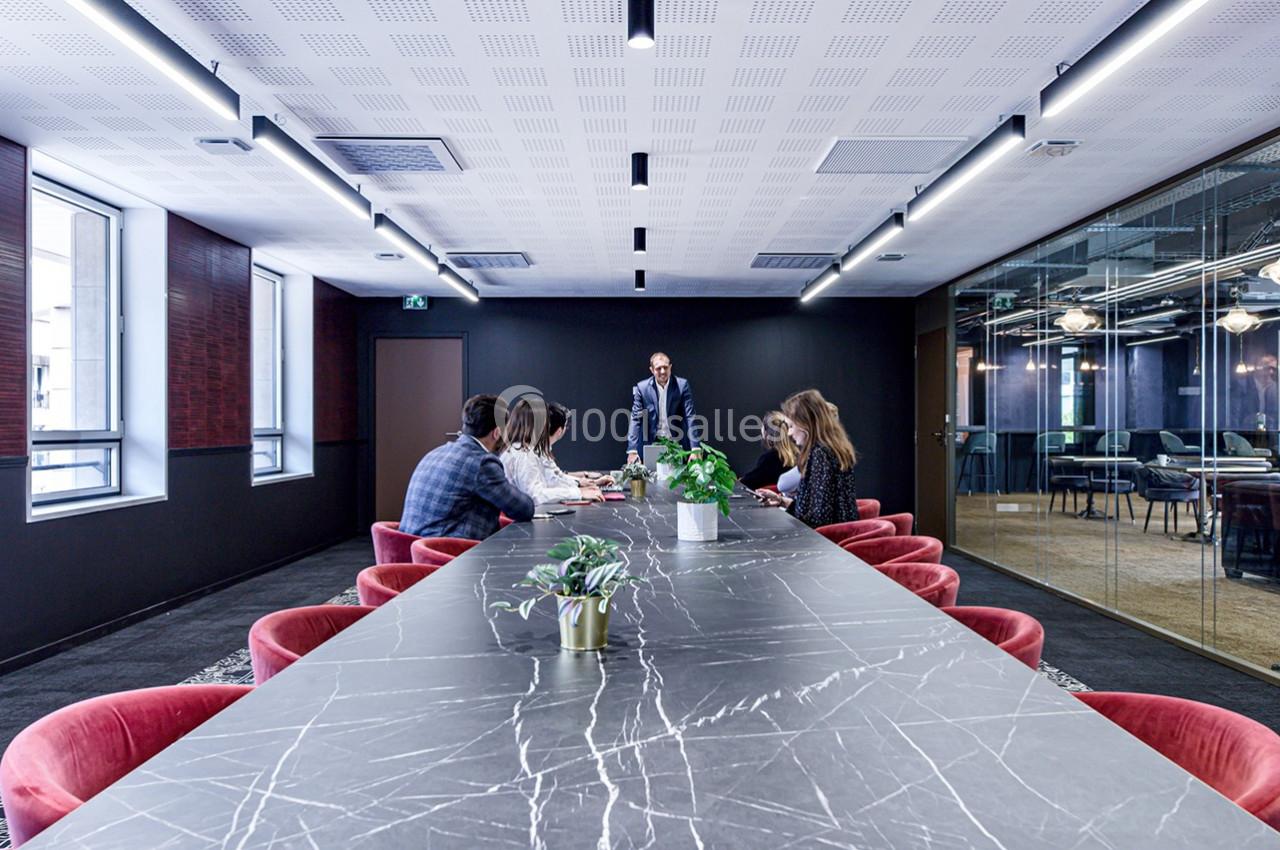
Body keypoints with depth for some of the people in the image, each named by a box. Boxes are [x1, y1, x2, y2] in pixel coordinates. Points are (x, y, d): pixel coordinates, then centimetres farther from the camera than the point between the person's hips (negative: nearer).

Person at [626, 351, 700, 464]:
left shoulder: (682, 385, -5)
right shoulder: (641, 388, -4)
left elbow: (690, 417, -9)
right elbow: (636, 419, -6)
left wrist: (695, 448, -17)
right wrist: (632, 451, -14)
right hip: (651, 444, 0)